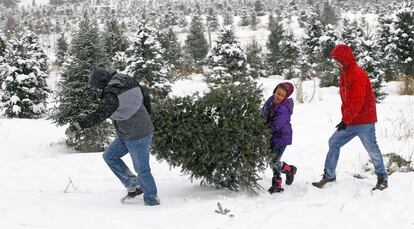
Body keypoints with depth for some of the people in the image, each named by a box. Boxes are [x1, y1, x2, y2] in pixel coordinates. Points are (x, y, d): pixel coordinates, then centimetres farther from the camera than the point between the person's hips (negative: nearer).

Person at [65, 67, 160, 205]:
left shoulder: (112, 95, -25)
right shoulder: (129, 82, 1)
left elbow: (99, 116, -30)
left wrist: (77, 126, -29)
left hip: (136, 137, -10)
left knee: (142, 169, 3)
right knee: (109, 156, 15)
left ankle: (152, 200, 17)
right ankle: (134, 186, 19)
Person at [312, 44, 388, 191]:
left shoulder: (358, 74, -18)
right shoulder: (344, 74, 11)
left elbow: (357, 102, -22)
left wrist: (346, 120, -16)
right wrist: (345, 117, 6)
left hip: (364, 122, -9)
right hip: (350, 121, 9)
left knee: (372, 149, 0)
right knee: (334, 142, 5)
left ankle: (382, 178, 17)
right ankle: (329, 175, 12)